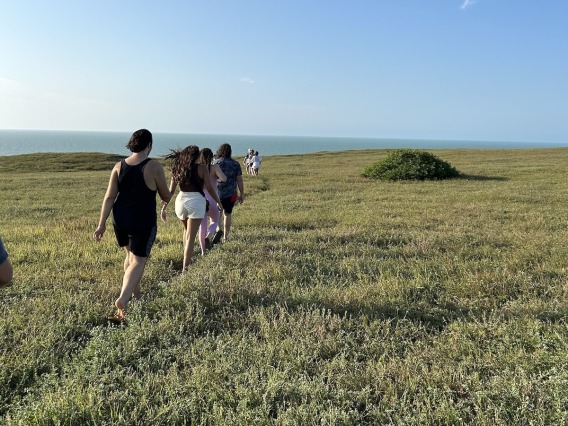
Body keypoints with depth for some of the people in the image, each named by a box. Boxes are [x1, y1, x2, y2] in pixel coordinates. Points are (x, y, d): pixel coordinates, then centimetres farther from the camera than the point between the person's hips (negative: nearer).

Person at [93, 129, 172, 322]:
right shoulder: (154, 167, -11)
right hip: (143, 221, -5)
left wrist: (102, 224, 2)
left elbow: (109, 197, -1)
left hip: (120, 219, 6)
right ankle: (122, 299, -18)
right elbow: (166, 197, -1)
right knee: (138, 261, 0)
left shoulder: (119, 166, 2)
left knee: (130, 255, 25)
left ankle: (134, 292, 40)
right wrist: (169, 194, 23)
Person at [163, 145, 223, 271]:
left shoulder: (178, 168, 6)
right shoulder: (202, 168, -4)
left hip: (181, 201, 4)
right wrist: (219, 203, 6)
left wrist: (164, 207, 12)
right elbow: (210, 188, -6)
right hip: (196, 202, -4)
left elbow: (171, 191, 6)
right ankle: (185, 268, -3)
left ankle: (187, 258, 37)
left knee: (186, 230, 29)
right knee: (190, 237, -1)